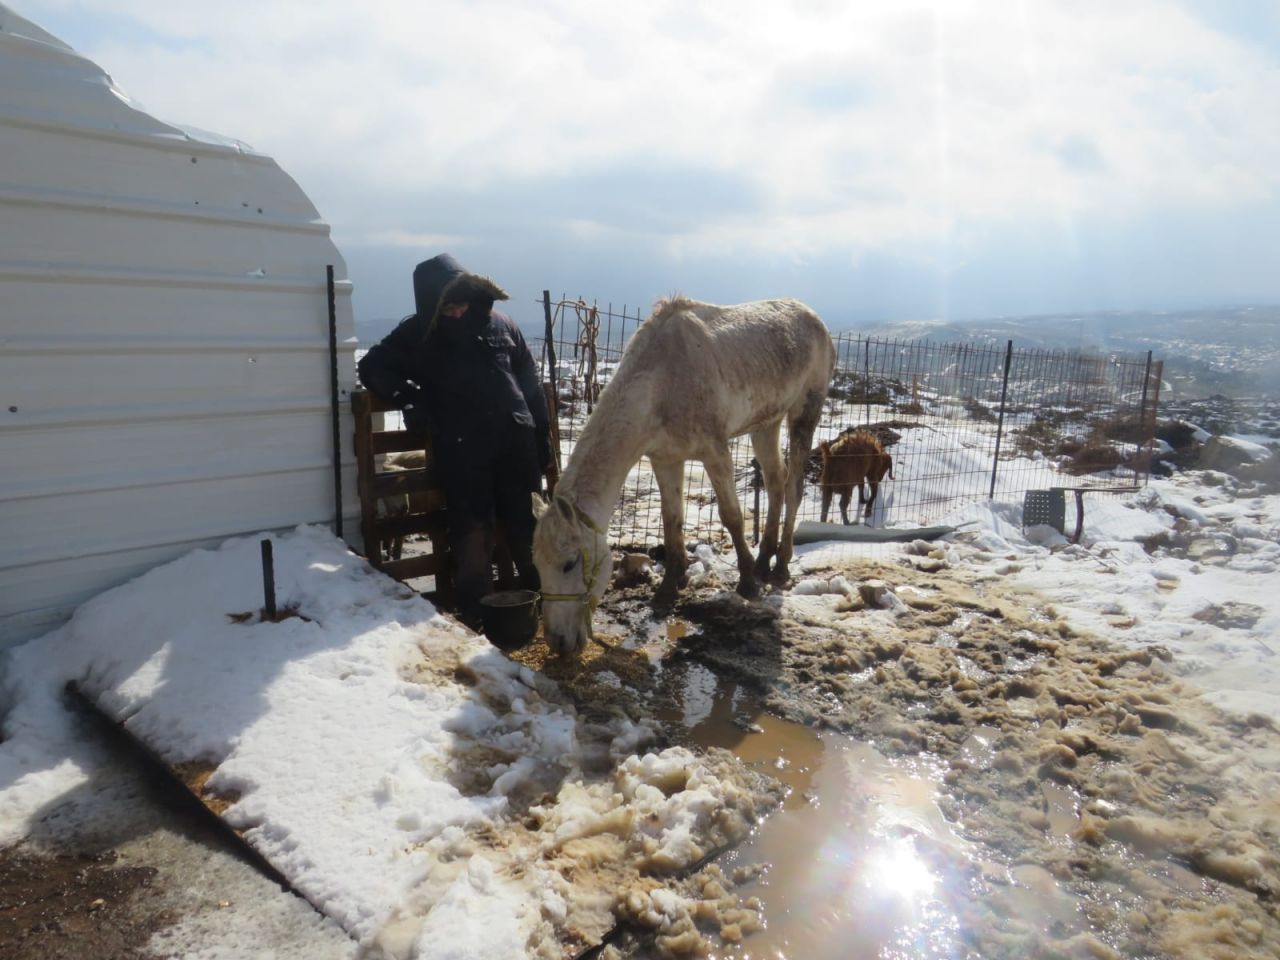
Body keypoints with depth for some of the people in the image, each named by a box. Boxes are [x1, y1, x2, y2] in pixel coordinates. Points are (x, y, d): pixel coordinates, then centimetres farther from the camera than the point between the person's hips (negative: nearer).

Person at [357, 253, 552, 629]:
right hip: (460, 450, -2)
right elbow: (372, 367, 7)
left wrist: (542, 436, 9)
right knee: (472, 533, 0)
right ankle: (475, 615, 8)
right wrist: (407, 399, -8)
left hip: (515, 441, 2)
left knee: (527, 526, 10)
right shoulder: (417, 334, 2)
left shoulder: (501, 324, 8)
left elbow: (531, 384, 11)